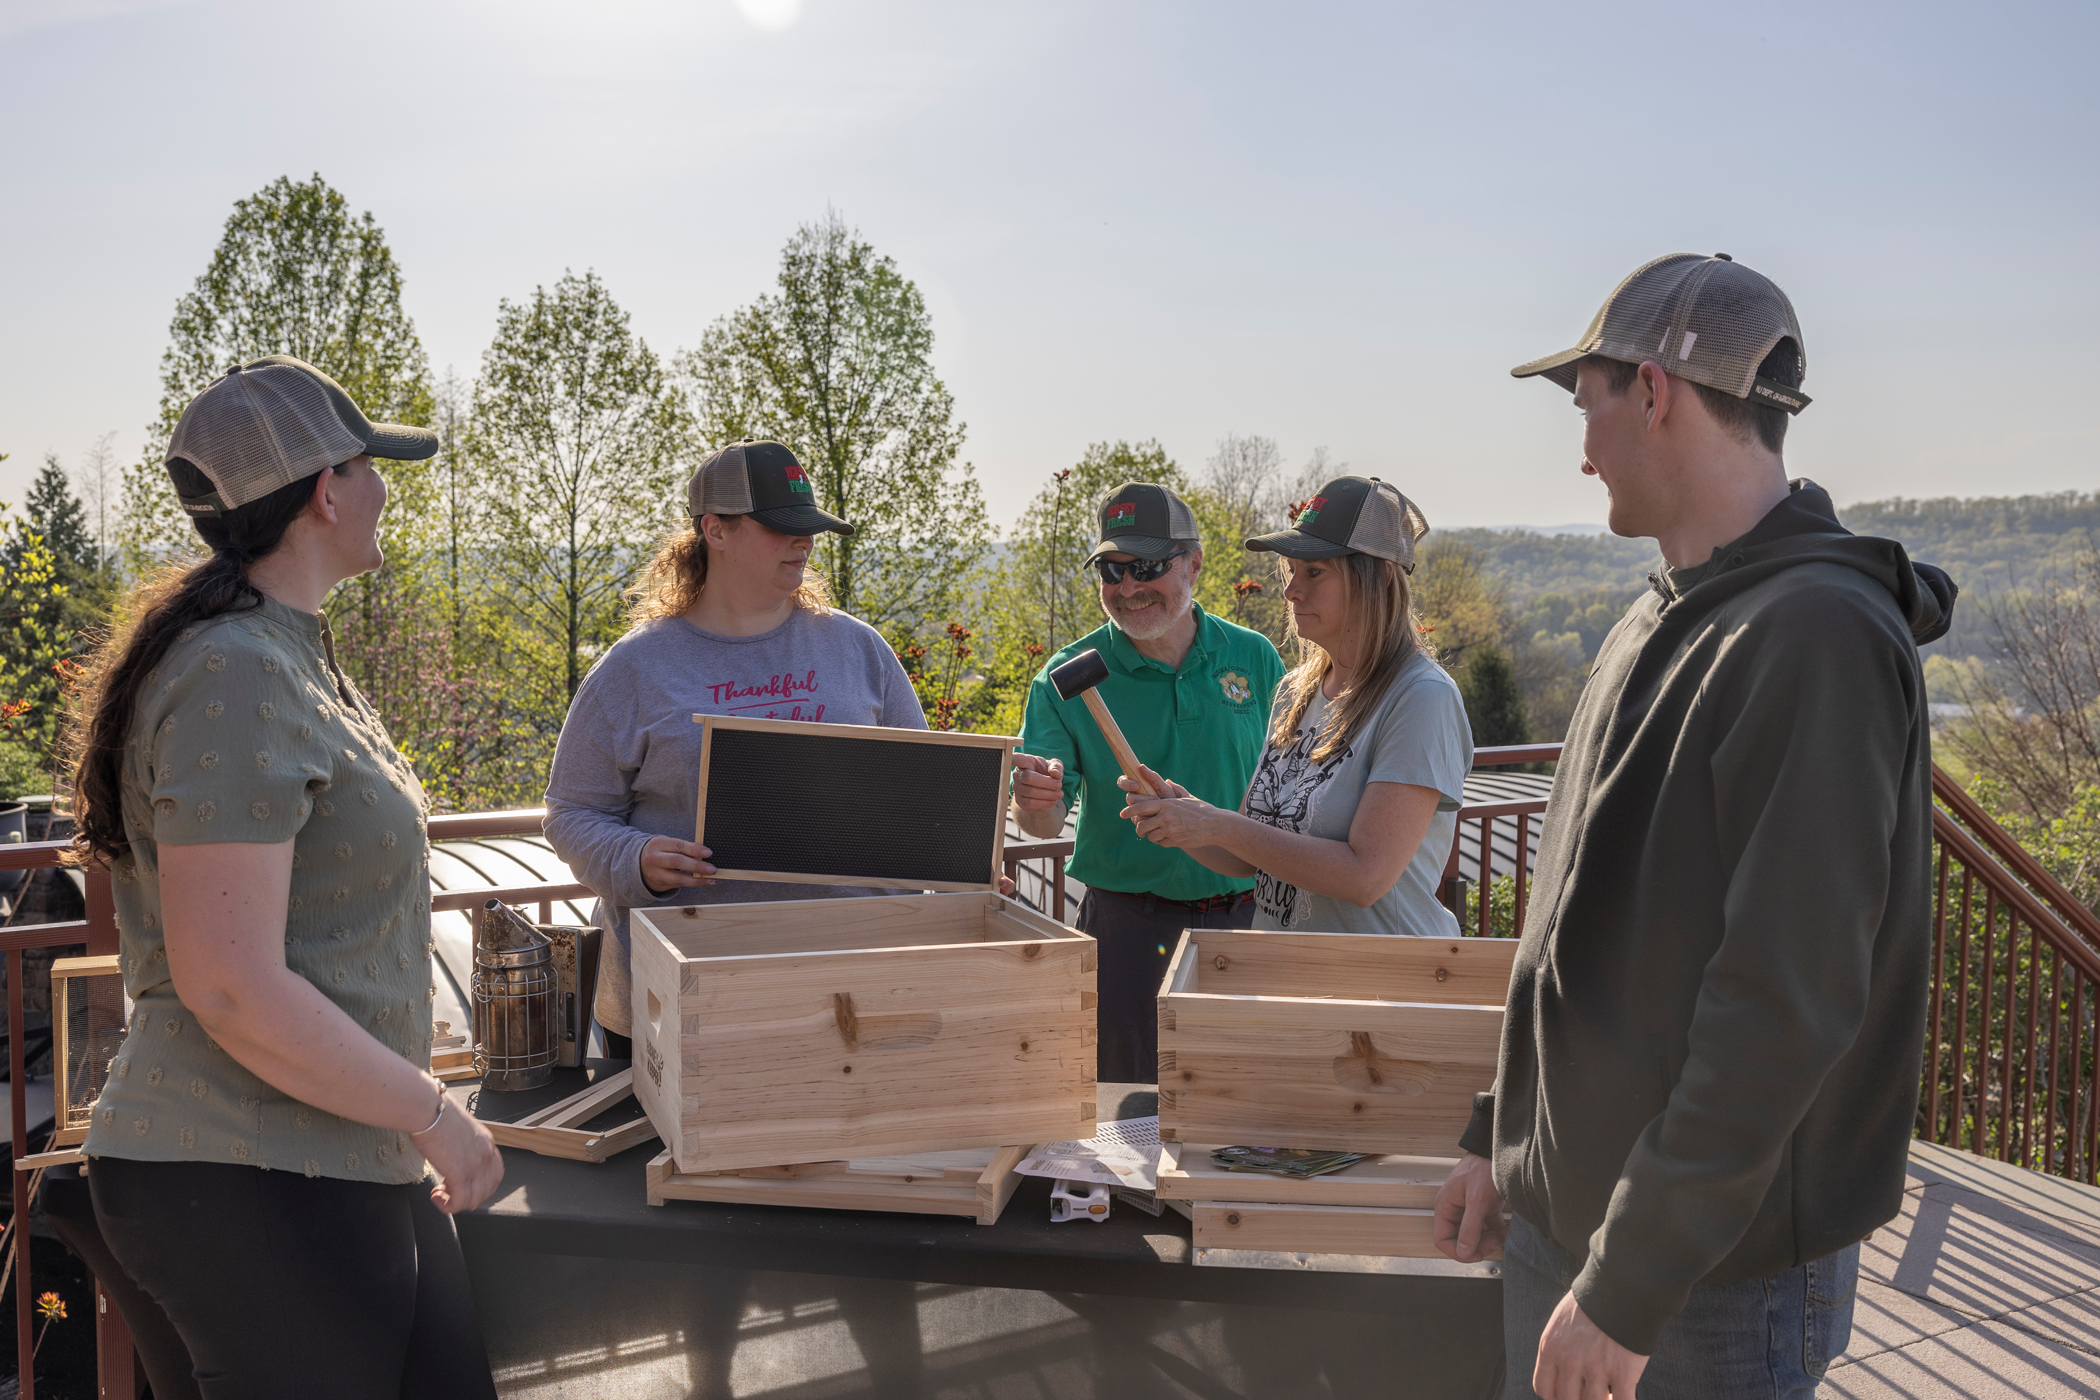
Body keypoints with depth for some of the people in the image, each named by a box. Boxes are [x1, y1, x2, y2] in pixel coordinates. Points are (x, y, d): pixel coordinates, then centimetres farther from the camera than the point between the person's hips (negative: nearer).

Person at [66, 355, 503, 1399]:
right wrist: (432, 1113, -15)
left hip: (339, 1165, 10)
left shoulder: (288, 652, 14)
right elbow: (231, 989, -24)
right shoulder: (238, 677, -19)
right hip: (255, 1184, -10)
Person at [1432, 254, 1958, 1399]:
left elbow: (1784, 1005, -25)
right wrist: (1501, 1139, 15)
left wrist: (1630, 1285, -21)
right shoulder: (1658, 624, 9)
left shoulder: (1818, 635, -20)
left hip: (1719, 1279, -8)